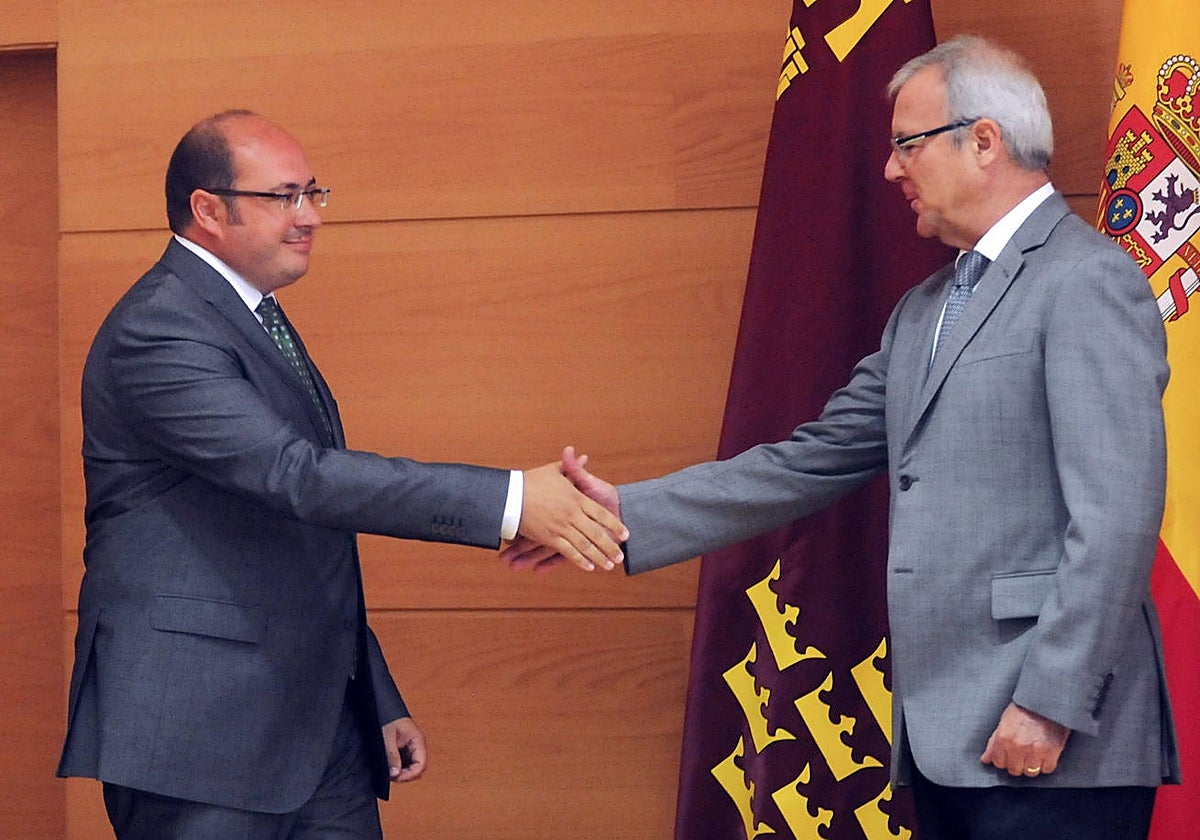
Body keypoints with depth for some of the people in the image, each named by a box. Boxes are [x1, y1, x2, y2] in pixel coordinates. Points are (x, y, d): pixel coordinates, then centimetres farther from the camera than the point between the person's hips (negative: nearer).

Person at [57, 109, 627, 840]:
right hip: (198, 737, -9)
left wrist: (381, 702, 21)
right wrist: (511, 501, -29)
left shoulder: (259, 322, 18)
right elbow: (298, 476, -25)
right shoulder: (159, 330, -14)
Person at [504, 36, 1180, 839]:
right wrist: (630, 515, 11)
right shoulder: (923, 312, 20)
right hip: (945, 738, 8)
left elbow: (1117, 518, -16)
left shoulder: (1088, 282, -9)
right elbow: (812, 464, 18)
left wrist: (1049, 704, -19)